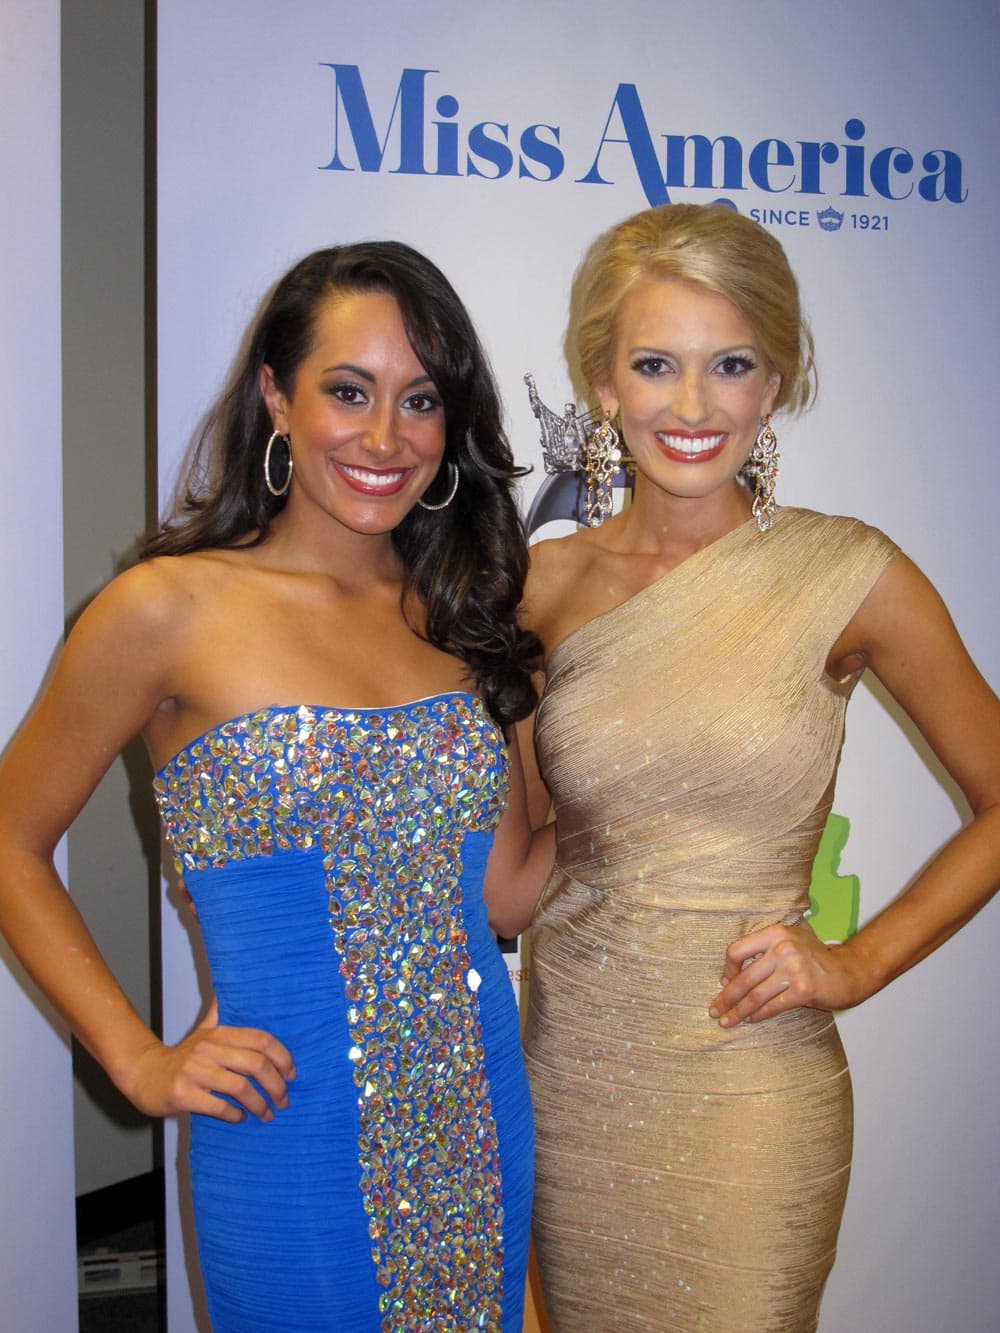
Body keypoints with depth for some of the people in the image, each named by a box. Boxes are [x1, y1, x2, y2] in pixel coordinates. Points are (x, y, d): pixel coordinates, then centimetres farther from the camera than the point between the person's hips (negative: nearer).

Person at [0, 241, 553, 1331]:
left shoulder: (460, 614, 5)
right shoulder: (174, 609, -9)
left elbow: (509, 882, 7)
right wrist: (138, 1060, -7)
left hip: (481, 1120, 5)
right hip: (293, 1140, -4)